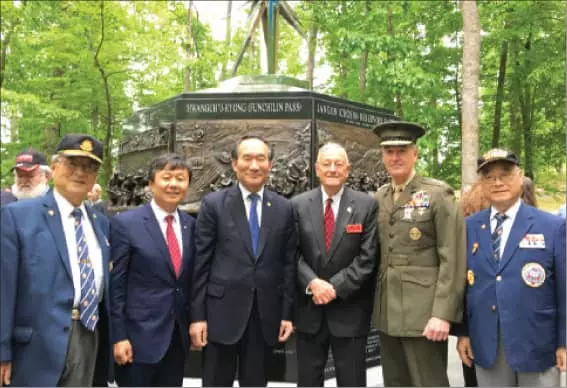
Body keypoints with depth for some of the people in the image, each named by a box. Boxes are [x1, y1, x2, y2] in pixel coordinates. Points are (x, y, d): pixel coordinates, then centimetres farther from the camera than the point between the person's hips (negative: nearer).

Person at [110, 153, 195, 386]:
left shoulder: (191, 225, 6)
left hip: (178, 335, 5)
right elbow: (116, 285, -9)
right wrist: (118, 337, -11)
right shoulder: (125, 223, -9)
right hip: (139, 336, -5)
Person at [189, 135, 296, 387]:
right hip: (222, 312, -2)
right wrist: (197, 315, -6)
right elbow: (201, 264, -4)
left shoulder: (284, 208, 4)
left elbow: (288, 263, 7)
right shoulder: (213, 204, -3)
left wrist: (287, 313, 4)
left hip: (265, 314, 2)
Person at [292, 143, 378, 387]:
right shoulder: (298, 205, 2)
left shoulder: (367, 205, -3)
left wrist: (336, 287, -15)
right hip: (309, 309, 2)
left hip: (350, 310, -1)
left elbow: (367, 257, -7)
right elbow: (293, 253, 0)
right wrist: (312, 282, -16)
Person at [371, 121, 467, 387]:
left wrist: (443, 314, -16)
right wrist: (376, 305, 8)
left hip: (424, 311, -5)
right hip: (387, 312, 6)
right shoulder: (378, 198, 10)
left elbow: (452, 259, -11)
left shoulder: (438, 194, -7)